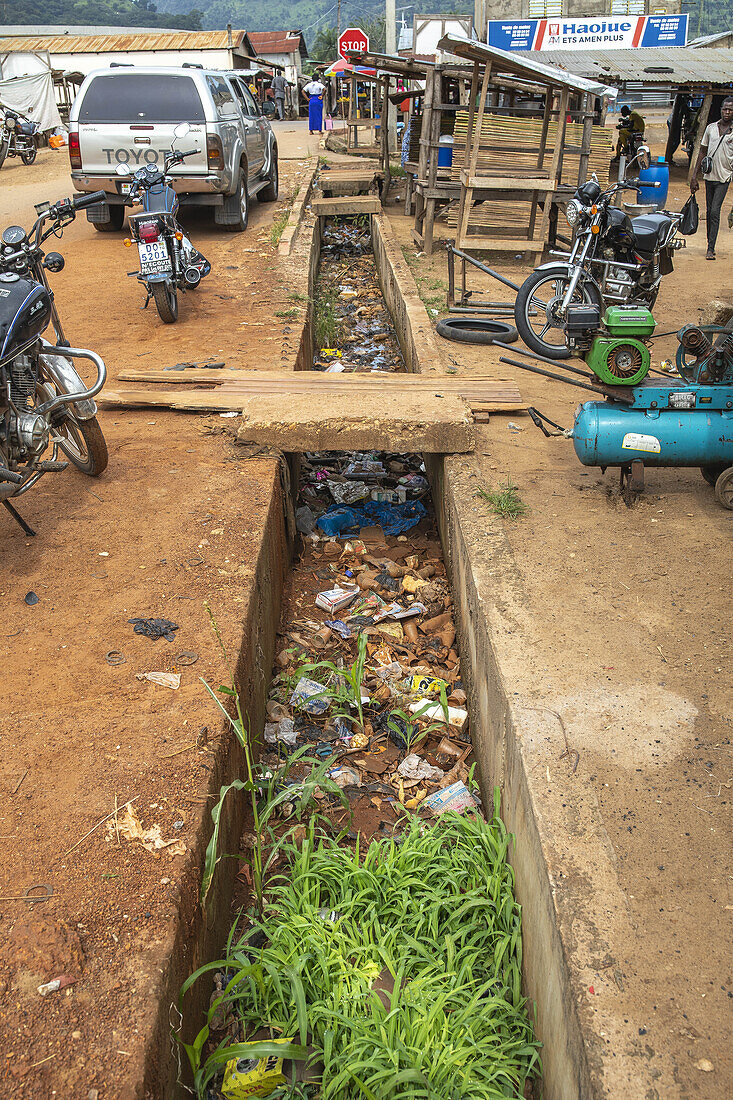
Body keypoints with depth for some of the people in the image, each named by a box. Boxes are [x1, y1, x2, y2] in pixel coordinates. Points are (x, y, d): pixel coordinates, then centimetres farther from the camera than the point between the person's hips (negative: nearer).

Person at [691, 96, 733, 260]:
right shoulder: (711, 128, 9)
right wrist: (694, 177, 8)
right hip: (709, 175, 4)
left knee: (715, 211, -13)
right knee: (709, 211, 11)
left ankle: (711, 249, -12)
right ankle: (710, 243, 24)